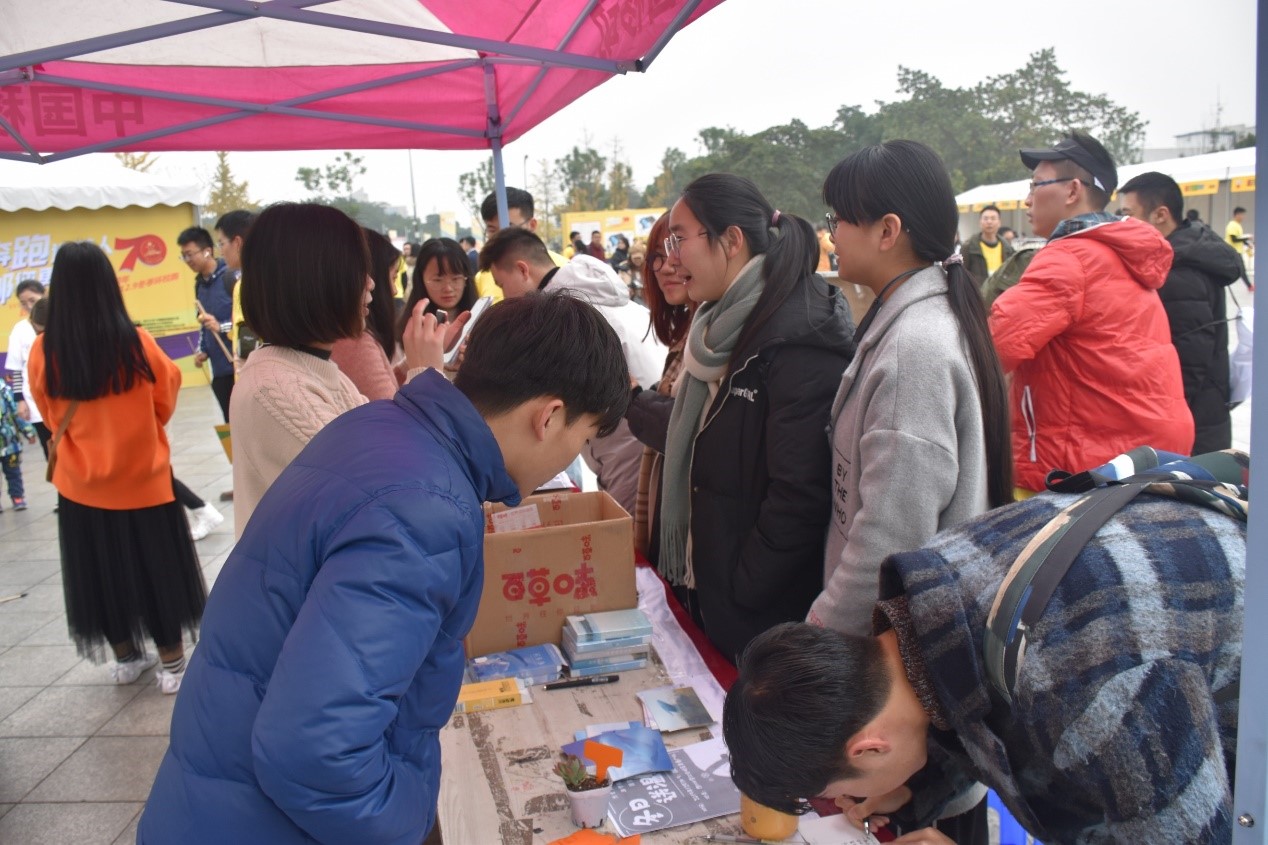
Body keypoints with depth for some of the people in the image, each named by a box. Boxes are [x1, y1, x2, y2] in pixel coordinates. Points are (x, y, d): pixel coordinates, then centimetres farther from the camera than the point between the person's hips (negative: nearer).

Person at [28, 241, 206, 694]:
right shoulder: (135, 342, -17)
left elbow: (52, 418, 4)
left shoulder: (43, 351, -12)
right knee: (157, 568, 12)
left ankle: (126, 657, 32)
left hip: (82, 483, 2)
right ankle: (172, 662, 19)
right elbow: (165, 401, 0)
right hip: (142, 478, -2)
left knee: (101, 570, 18)